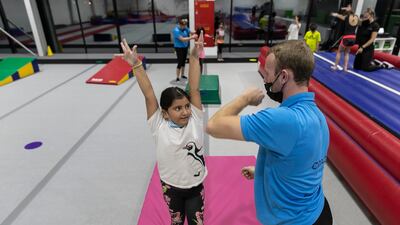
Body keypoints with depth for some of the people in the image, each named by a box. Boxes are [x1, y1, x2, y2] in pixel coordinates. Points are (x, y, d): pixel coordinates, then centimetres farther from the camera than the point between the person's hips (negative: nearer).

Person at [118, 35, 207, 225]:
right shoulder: (159, 127, -20)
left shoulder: (195, 120, -17)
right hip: (170, 187, 0)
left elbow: (194, 89, -22)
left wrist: (194, 56, -26)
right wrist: (136, 65, -31)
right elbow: (149, 95, -26)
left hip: (196, 187, 1)